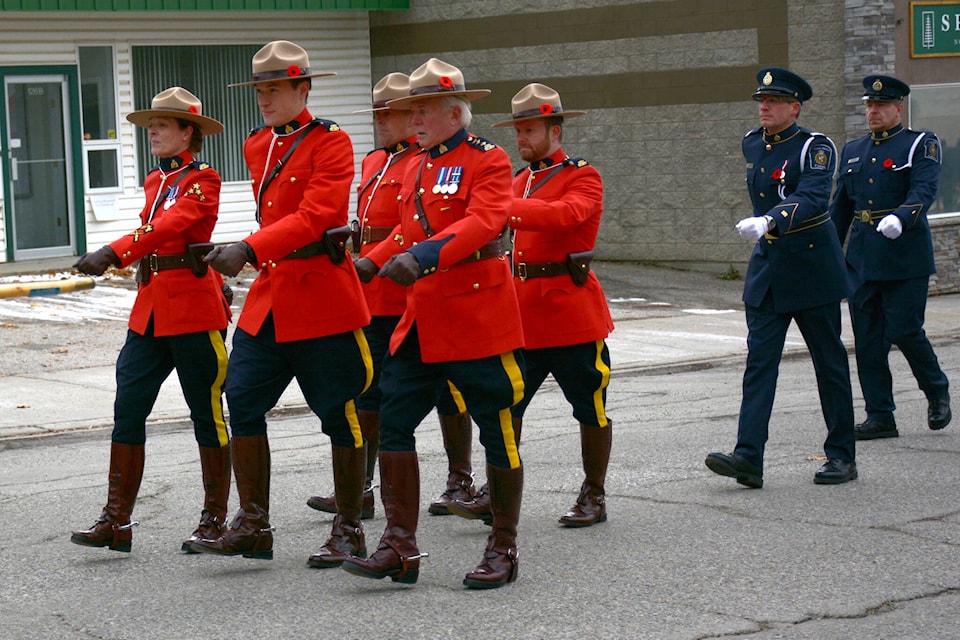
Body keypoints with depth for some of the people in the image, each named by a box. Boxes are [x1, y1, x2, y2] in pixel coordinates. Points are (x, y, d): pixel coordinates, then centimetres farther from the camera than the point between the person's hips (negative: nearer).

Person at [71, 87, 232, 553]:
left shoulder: (202, 180, -8)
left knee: (207, 414, 2)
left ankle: (215, 520, 11)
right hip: (150, 310, 7)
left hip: (194, 310, -7)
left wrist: (113, 253, -35)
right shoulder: (154, 181, 15)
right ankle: (117, 520, 3)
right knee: (127, 411, 0)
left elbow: (167, 227, -24)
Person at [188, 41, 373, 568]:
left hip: (322, 296, -7)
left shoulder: (331, 143, -10)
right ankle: (253, 526, 9)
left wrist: (248, 250, -32)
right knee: (242, 402, 1)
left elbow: (315, 216, -23)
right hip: (269, 295, 7)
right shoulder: (256, 147, 12)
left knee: (340, 416, 1)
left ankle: (348, 530, 12)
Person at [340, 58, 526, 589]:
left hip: (478, 315, -7)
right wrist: (367, 263, 9)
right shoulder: (415, 167, 15)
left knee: (497, 432, 2)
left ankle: (503, 550, 13)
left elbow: (482, 223, -24)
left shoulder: (488, 161, -7)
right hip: (420, 319, 7)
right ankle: (400, 547, 5)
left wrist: (424, 256, -36)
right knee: (393, 421, 0)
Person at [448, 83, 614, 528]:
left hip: (573, 315, -6)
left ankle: (594, 497, 16)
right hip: (522, 315, 6)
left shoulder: (583, 178, -8)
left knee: (590, 408, 5)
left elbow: (565, 214, -28)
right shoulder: (519, 181, 15)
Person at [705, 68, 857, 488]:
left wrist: (769, 222, -43)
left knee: (829, 362, 4)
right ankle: (748, 457, -11)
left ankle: (842, 455, 15)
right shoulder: (752, 145, 8)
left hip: (812, 266, -6)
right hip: (766, 265, 6)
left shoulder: (815, 147, -13)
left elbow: (813, 197, -29)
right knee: (759, 360, -5)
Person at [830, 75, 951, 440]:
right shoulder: (853, 151, 16)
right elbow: (840, 207, 20)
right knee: (867, 339, 3)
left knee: (905, 331, -7)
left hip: (905, 256, -5)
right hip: (862, 257, 5)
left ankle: (936, 390, 20)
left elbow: (924, 193, -16)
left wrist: (899, 218, -36)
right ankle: (880, 417, 9)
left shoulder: (920, 145, -1)